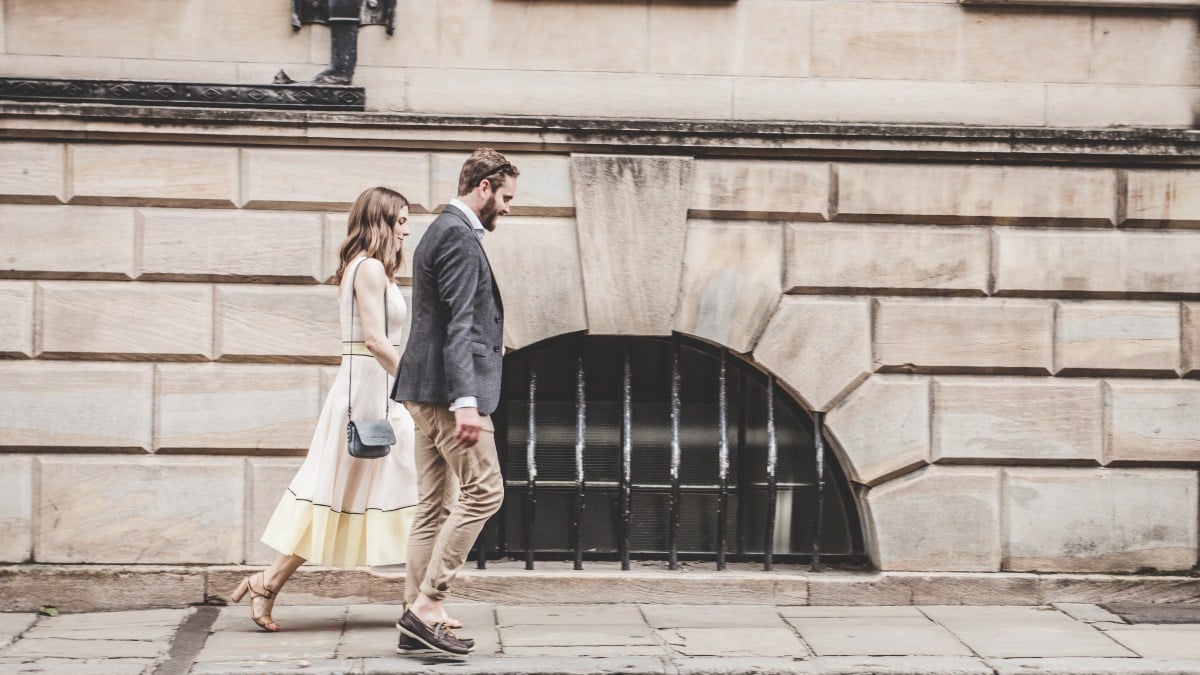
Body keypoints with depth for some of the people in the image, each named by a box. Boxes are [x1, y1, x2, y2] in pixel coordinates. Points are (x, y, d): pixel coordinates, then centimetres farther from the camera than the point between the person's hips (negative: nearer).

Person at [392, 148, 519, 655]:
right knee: (482, 492, -9)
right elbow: (457, 324, -20)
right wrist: (465, 400, -25)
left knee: (435, 505, 10)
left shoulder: (444, 230, 20)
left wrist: (489, 343, 33)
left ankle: (420, 615, 12)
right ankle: (426, 604, -9)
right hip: (447, 387, -11)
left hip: (428, 393, 11)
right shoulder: (459, 236, -12)